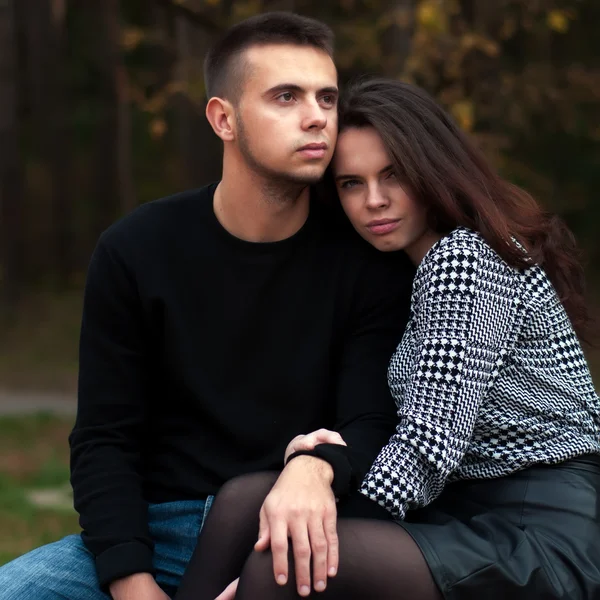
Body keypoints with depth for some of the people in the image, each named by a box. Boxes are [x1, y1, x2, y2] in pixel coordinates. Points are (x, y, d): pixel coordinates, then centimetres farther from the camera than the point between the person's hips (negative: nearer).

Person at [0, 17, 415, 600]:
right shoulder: (135, 252, 0)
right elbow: (104, 439, 0)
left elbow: (374, 424, -8)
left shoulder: (369, 262, -2)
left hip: (300, 534, 0)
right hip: (161, 533, 1)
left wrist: (317, 467, -33)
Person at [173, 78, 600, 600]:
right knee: (245, 497, -7)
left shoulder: (465, 256, -11)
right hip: (472, 513, 9)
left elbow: (428, 447, -19)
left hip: (543, 535, -9)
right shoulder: (423, 267, 18)